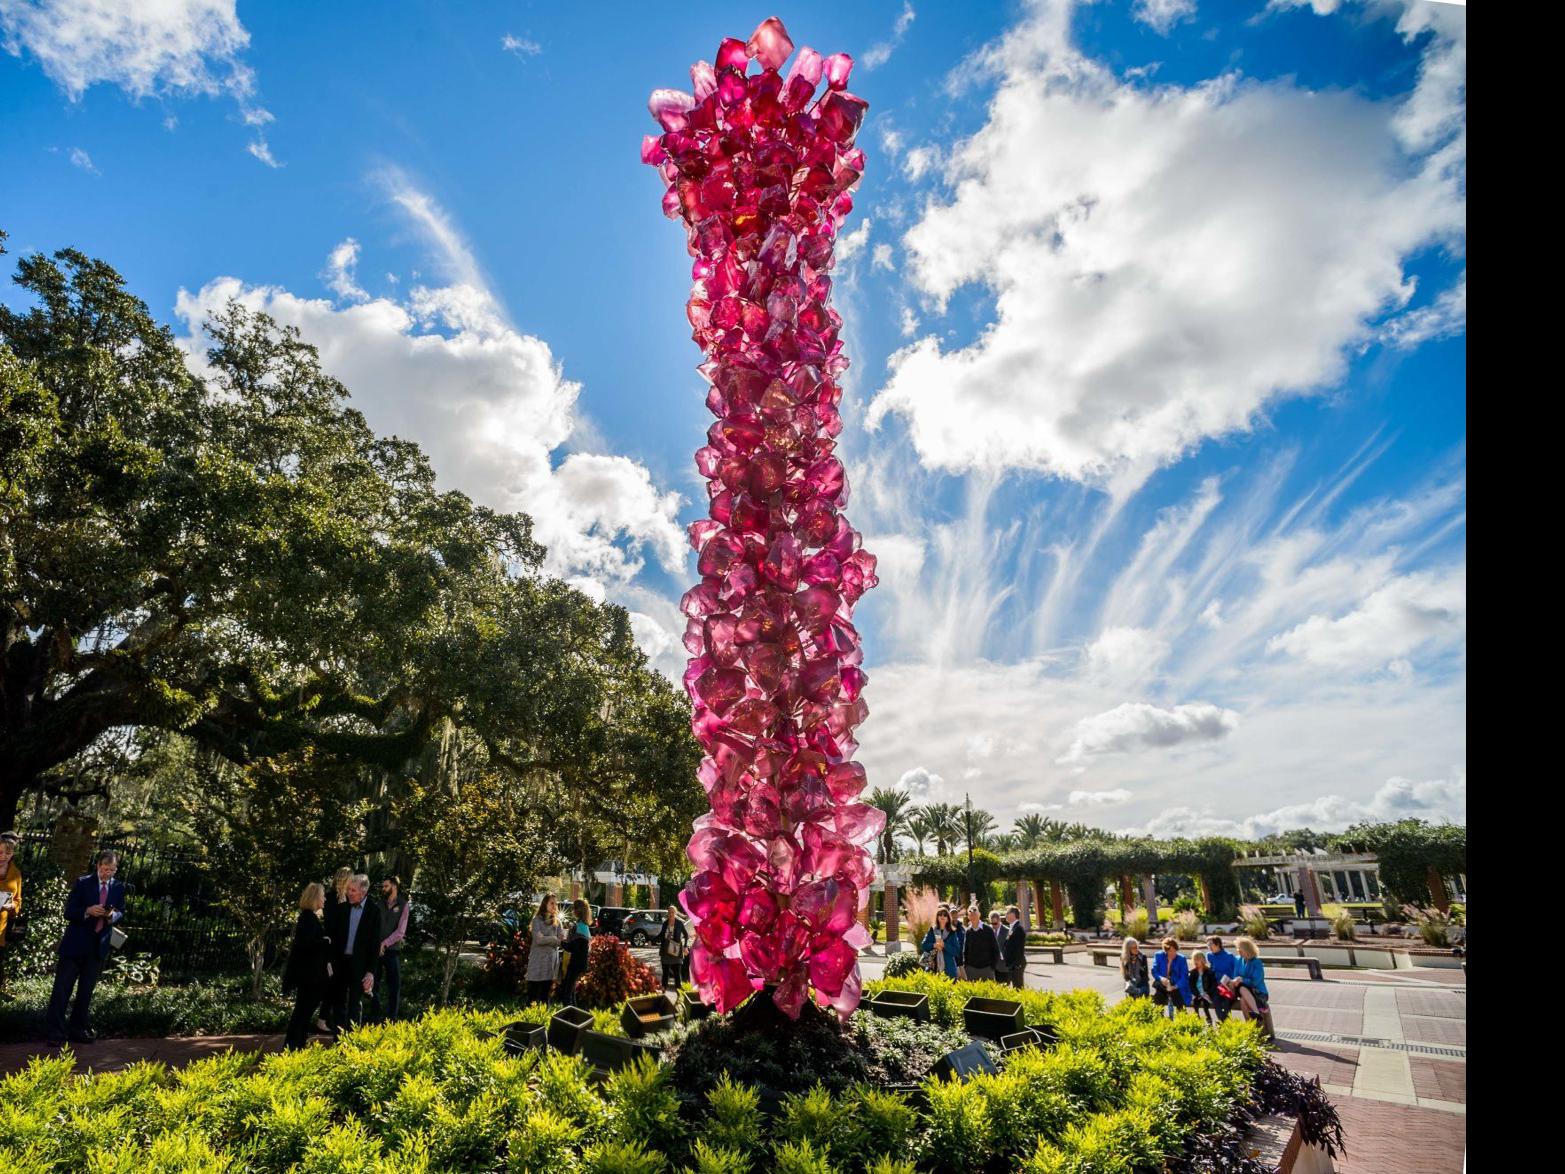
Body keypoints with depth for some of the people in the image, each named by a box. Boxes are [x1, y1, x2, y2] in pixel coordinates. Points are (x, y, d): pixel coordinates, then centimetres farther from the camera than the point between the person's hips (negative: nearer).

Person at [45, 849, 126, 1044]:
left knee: (86, 991, 11)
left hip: (99, 946, 3)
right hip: (75, 944, -3)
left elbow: (121, 914, 5)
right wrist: (88, 911, -25)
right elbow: (69, 912, -7)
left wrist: (113, 915, -17)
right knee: (62, 988, -1)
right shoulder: (83, 883, -5)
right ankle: (56, 1032, 8)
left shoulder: (118, 887, 4)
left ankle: (78, 1029, 21)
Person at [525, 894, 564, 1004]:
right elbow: (538, 939, -14)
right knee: (533, 992, -1)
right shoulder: (537, 919, -2)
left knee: (546, 991, 9)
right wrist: (554, 938, -9)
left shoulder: (557, 921, 9)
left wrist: (545, 939, -12)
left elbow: (562, 940, 2)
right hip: (538, 959, -4)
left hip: (551, 959, 4)